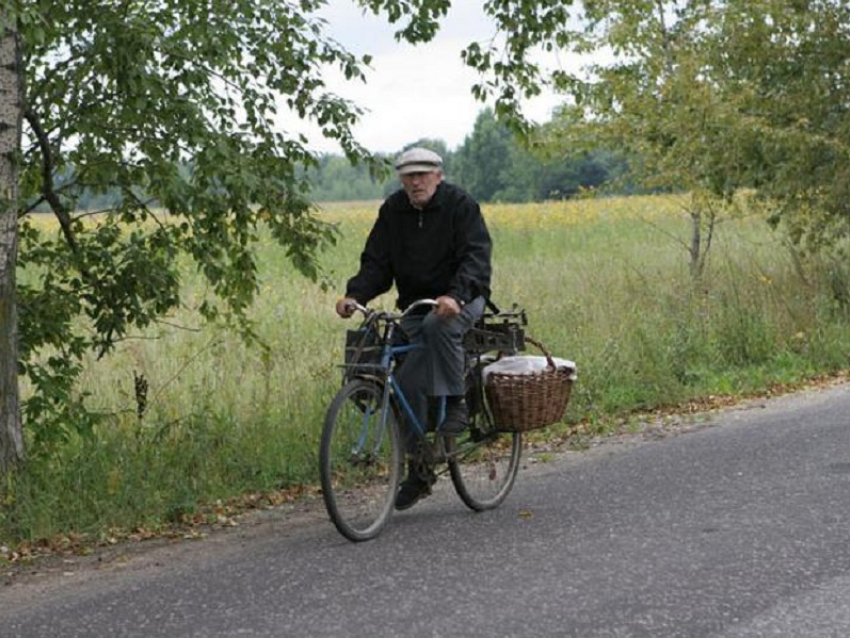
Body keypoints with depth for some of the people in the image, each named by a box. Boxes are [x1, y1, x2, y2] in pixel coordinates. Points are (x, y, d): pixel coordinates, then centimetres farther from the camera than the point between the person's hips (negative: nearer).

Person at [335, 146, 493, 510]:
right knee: (407, 382, -9)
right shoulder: (393, 211, 3)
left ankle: (455, 403, -23)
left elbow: (475, 257, -22)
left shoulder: (460, 206, -11)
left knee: (438, 324, -39)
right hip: (415, 305, 4)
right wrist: (355, 295, -18)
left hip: (461, 299, -4)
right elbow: (376, 262, 2)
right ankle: (418, 469, 2)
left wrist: (455, 295, -40)